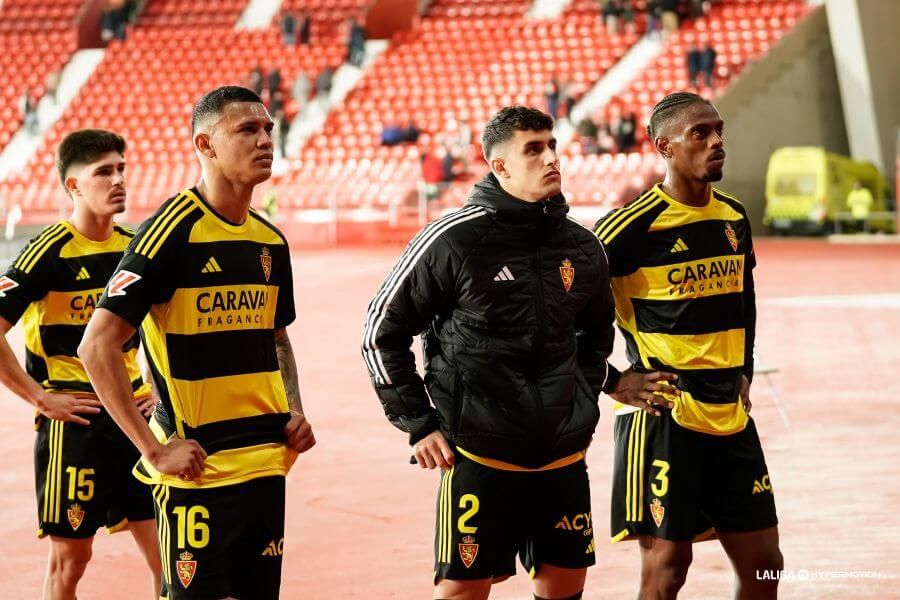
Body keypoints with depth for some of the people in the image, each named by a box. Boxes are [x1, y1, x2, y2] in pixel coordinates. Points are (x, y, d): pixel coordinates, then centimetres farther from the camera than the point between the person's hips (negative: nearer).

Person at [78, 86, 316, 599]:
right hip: (197, 465, -7)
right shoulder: (172, 231, -12)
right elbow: (98, 346, -15)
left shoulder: (272, 241, 9)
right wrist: (154, 447, -18)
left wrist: (294, 412, 8)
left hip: (267, 461, 7)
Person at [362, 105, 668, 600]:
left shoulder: (581, 248, 5)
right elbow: (381, 332, -3)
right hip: (480, 454, -5)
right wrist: (419, 424, -4)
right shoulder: (452, 241, -10)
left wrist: (586, 394, 14)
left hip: (563, 457, 5)